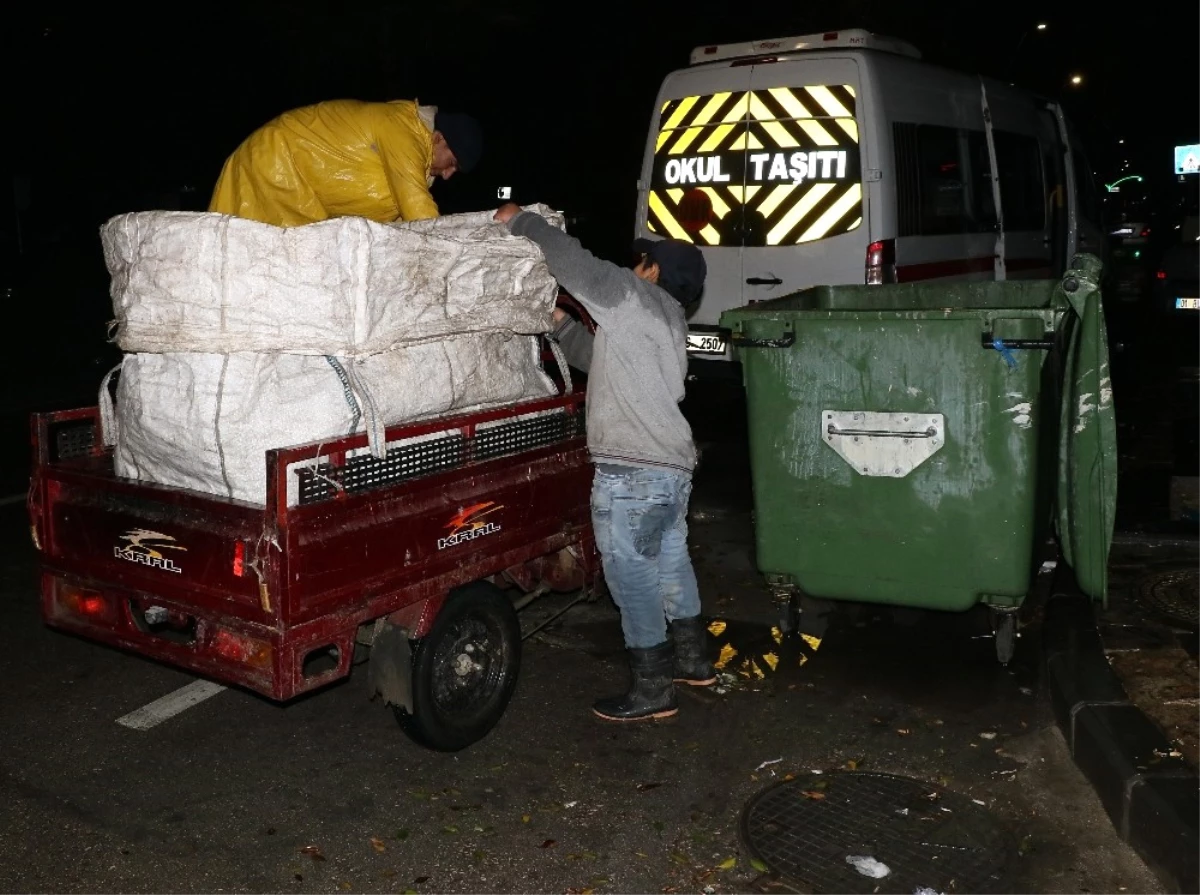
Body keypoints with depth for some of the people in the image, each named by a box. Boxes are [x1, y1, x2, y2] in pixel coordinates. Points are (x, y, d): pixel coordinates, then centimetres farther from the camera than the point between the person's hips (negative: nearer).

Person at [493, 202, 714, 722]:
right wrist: (561, 323, 26)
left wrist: (519, 219, 1)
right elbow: (598, 359, 30)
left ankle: (650, 689, 4)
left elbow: (571, 259, -11)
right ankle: (692, 660, 35)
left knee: (631, 572, -3)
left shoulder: (634, 298, -6)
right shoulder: (664, 321, 22)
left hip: (634, 470, -10)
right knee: (670, 562, 20)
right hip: (671, 465, 10)